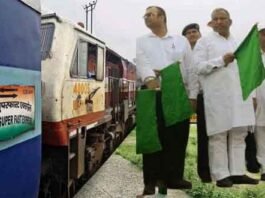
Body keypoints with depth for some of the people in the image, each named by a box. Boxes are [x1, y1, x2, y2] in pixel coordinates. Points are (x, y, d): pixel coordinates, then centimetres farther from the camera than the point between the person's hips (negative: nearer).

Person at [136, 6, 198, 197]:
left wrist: (193, 95, 3)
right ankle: (151, 180, 7)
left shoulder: (181, 40, 16)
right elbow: (142, 63, -5)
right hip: (153, 93, -1)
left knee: (178, 136, 3)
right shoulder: (142, 41, 14)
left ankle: (174, 176, 17)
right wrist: (149, 78, -27)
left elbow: (191, 68, 11)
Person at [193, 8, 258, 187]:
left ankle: (238, 172, 10)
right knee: (218, 135, -3)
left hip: (238, 95, 6)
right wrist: (221, 60, -13)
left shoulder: (237, 43, 22)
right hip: (217, 96, -5)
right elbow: (198, 66, -8)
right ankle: (221, 175, 2)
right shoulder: (204, 41, 5)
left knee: (239, 134, 4)